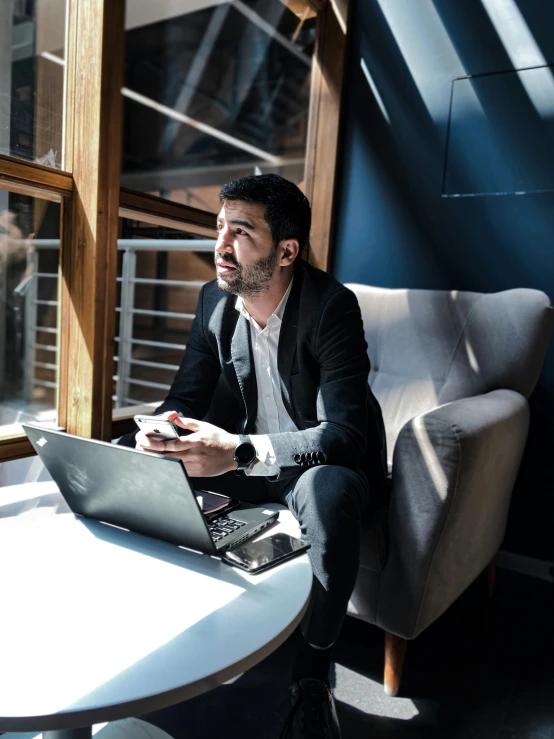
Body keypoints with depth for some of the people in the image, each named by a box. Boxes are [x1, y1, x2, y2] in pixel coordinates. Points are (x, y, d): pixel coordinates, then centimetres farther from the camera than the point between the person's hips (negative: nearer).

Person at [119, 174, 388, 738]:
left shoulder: (331, 306, -22)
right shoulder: (215, 300, -4)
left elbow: (347, 432, -31)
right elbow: (185, 397, 2)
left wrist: (240, 451, -43)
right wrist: (161, 431, -23)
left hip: (325, 465, -5)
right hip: (247, 457, 6)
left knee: (326, 490, -39)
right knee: (130, 457, -8)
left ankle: (313, 669, -15)